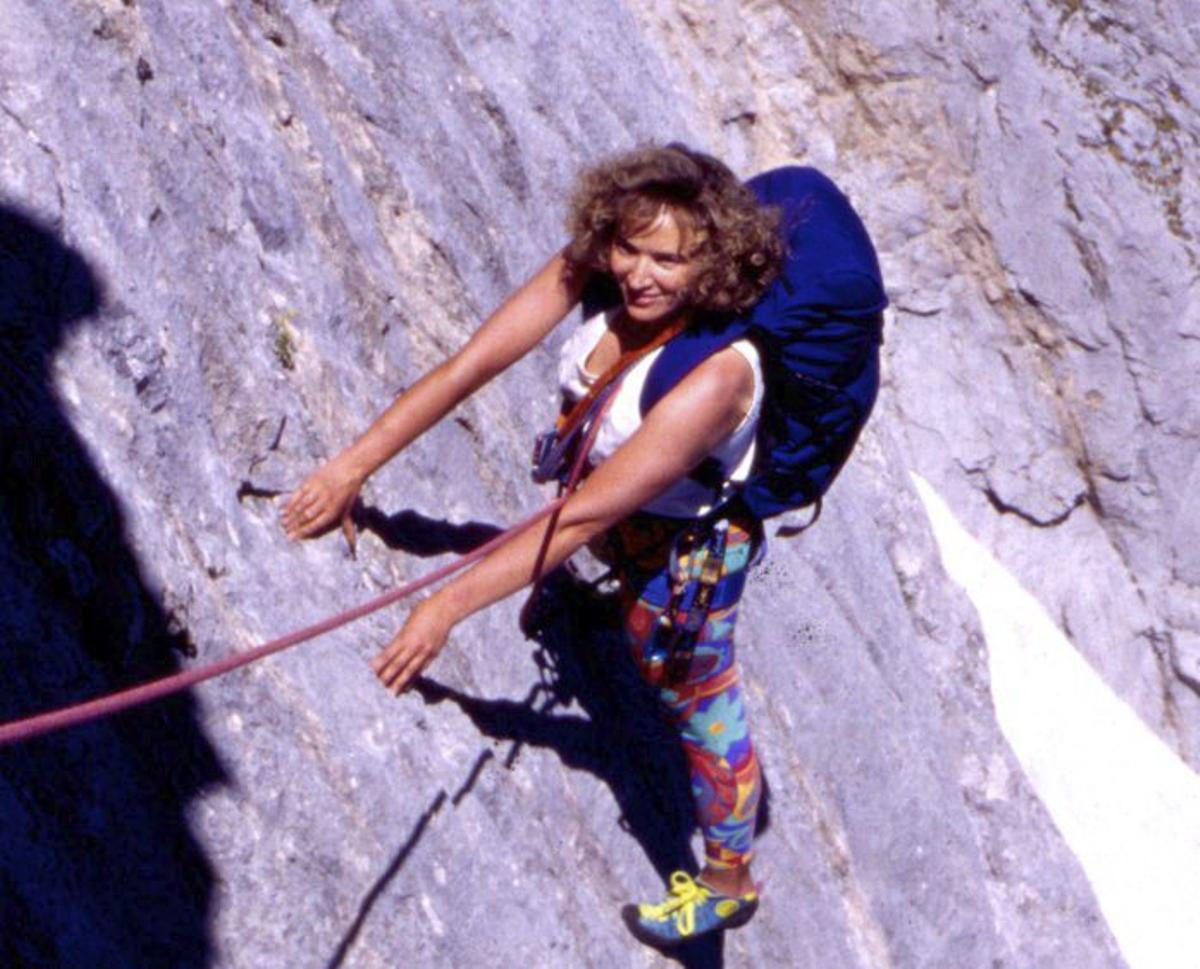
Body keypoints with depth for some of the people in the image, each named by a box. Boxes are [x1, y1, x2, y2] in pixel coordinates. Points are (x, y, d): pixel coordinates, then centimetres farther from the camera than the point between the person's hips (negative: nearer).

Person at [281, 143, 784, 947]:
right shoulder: (592, 272, -27)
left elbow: (582, 520, -43)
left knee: (696, 695, 17)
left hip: (687, 543, -6)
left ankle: (729, 880, 45)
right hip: (618, 497, 7)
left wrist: (449, 607, -44)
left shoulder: (715, 378, -44)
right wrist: (354, 466, -28)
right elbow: (470, 366, -25)